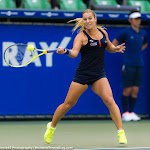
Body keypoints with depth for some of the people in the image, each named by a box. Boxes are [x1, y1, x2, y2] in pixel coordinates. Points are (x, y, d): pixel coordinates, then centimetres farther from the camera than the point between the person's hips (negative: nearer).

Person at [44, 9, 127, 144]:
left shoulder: (103, 32, 8)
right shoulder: (81, 36, -8)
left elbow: (109, 48, 25)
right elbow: (74, 53, -23)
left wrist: (116, 49, 3)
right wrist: (65, 51, -44)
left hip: (99, 75, 3)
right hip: (83, 75, -3)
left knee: (109, 100, -17)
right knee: (68, 104, 4)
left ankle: (121, 132, -14)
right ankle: (51, 127, 27)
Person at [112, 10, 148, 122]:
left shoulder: (143, 33, 10)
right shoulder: (126, 32, -5)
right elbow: (114, 43, 5)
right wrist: (124, 52, 2)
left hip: (139, 65, 5)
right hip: (128, 65, -5)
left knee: (135, 91, 4)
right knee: (127, 90, -3)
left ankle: (132, 112, 11)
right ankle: (125, 113, 4)